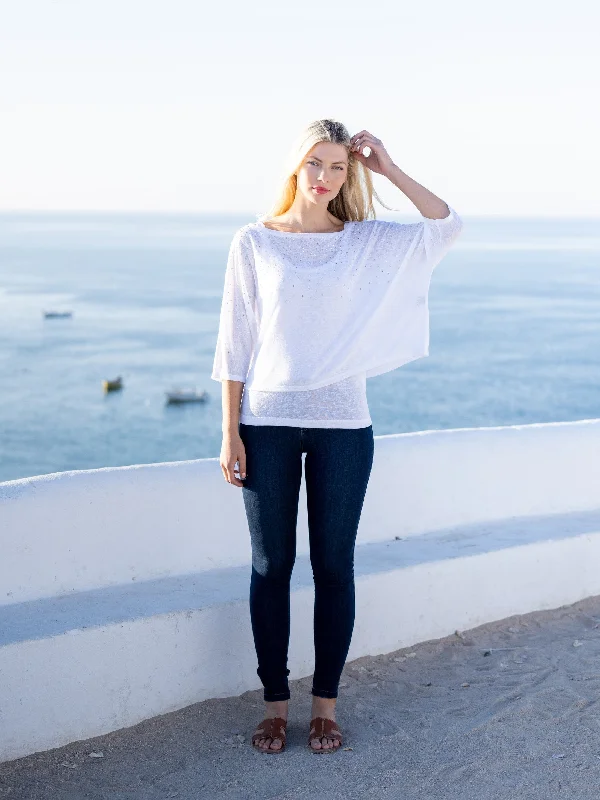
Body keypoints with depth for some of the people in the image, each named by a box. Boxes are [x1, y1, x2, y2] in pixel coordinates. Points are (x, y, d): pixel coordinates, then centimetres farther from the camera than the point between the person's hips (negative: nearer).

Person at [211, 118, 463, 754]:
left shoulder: (370, 241, 5)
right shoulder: (255, 241, 1)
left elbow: (446, 225, -6)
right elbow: (234, 342, 1)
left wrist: (389, 170, -8)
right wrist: (230, 431, -3)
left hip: (342, 426, 1)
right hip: (268, 422, -1)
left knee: (334, 566, 6)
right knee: (270, 567, 5)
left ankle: (325, 703, 20)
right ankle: (274, 702, 19)